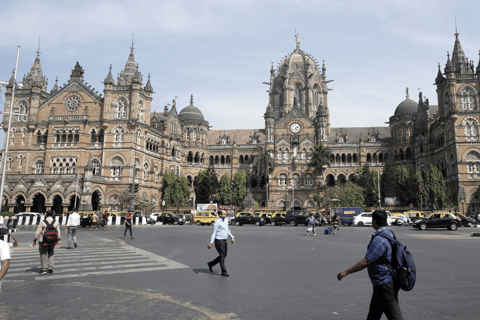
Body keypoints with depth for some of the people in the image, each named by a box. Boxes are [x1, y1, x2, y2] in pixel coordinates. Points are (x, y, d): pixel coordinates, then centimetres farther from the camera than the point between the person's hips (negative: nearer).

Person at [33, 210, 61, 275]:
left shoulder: (42, 222, -8)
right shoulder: (56, 222, -1)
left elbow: (38, 232, -6)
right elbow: (58, 232, 2)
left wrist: (34, 240, 2)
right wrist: (58, 240, 12)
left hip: (43, 241, -2)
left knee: (43, 254, 10)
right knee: (51, 254, 18)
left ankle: (44, 268, 11)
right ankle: (50, 266, 7)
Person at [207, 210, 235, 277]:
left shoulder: (225, 221, 13)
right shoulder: (217, 222, -12)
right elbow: (214, 233, -15)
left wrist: (232, 237, 9)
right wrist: (211, 243, -19)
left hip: (224, 241, 9)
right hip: (219, 241, -9)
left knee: (224, 256, 13)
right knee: (222, 256, -5)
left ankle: (211, 264, 28)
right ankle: (224, 272, 3)